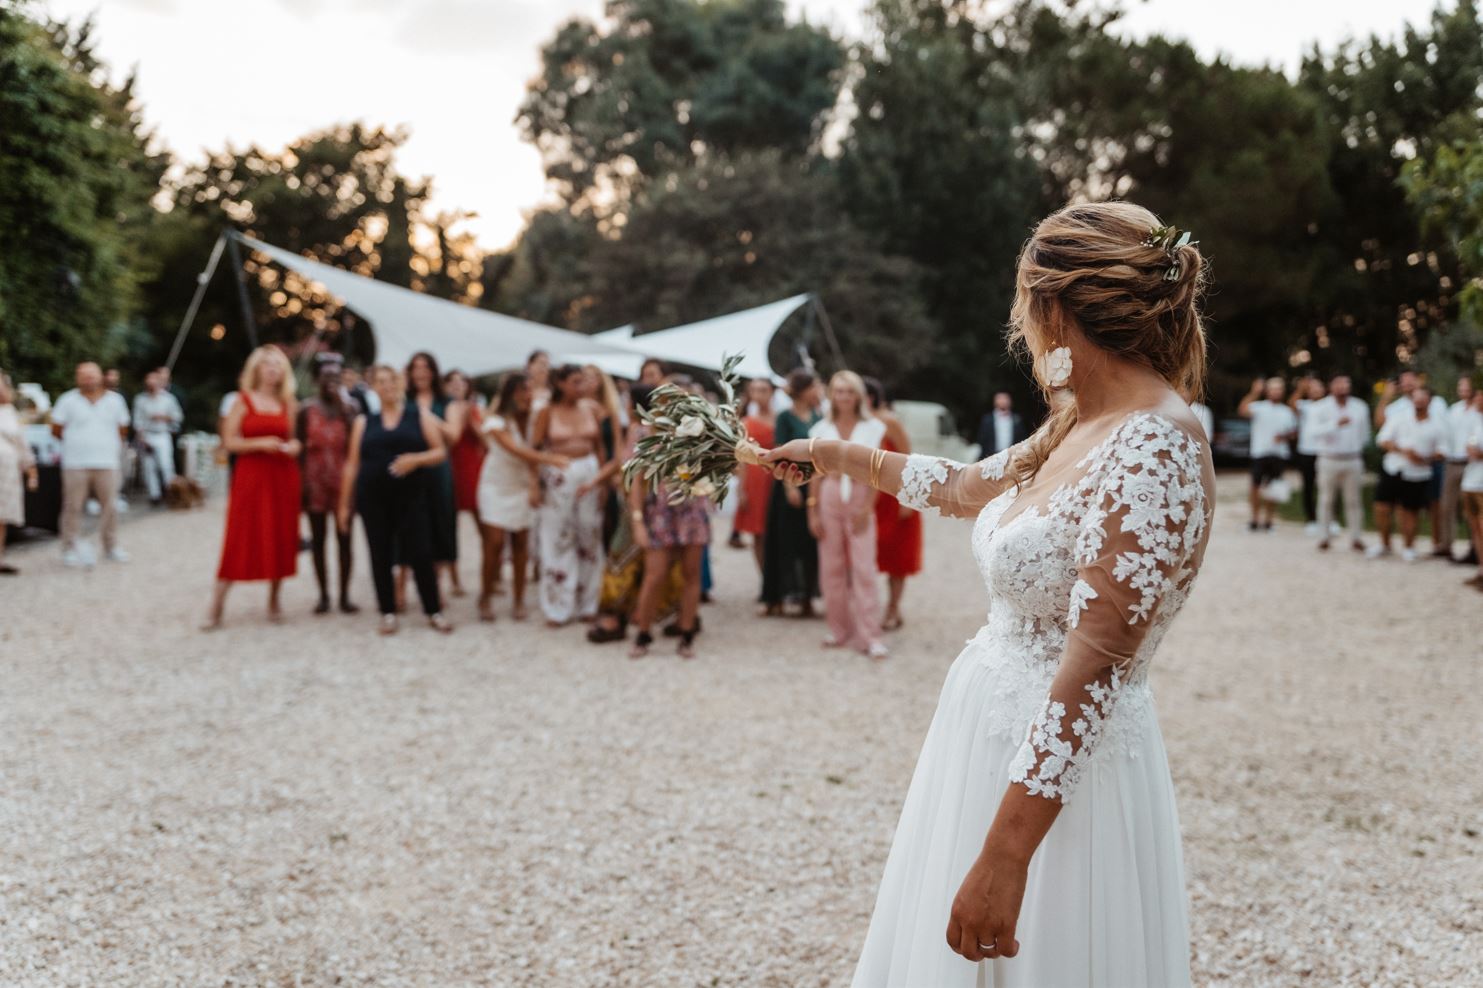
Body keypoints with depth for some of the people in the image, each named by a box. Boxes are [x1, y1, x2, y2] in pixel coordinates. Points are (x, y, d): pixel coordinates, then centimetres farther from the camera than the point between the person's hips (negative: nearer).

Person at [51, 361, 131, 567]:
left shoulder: (115, 400, 9)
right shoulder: (68, 400, 3)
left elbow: (123, 430, 18)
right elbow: (56, 430, 6)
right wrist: (78, 442, 12)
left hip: (107, 463, 2)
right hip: (76, 463, -2)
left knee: (110, 506, 3)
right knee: (73, 507, -2)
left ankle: (111, 548, 14)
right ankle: (70, 549, 6)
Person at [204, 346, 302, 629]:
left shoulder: (287, 403, 11)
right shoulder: (243, 400, 1)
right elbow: (230, 441, -4)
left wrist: (294, 447, -5)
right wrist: (260, 443, -17)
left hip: (283, 477, 4)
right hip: (250, 476, -4)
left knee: (280, 539, 5)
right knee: (240, 539, -6)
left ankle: (274, 600, 17)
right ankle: (217, 605, -1)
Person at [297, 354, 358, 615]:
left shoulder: (351, 408, 5)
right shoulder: (307, 410, 3)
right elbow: (299, 448, 2)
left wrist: (344, 408, -12)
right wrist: (301, 483, -5)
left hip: (343, 481, 0)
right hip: (315, 482, 0)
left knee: (344, 538, 2)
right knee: (318, 539, 4)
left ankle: (345, 595, 8)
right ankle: (323, 595, 12)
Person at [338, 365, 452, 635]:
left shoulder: (421, 416, 6)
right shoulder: (364, 422, 9)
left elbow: (440, 452, 3)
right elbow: (352, 464, 8)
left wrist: (416, 459, -16)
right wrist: (344, 503, 5)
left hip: (412, 497, -1)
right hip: (373, 498, 2)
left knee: (420, 554, -5)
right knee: (381, 557, 4)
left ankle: (434, 612, 6)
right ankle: (388, 612, 14)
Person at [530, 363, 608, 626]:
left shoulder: (591, 408, 5)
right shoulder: (547, 412, -3)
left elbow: (599, 445, 9)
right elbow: (534, 449, -4)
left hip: (589, 473, 3)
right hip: (557, 476, -3)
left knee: (590, 539, 7)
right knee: (557, 542, 1)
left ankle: (587, 603, 18)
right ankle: (557, 607, 8)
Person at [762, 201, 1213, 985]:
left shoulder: (1154, 450, -22)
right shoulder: (1075, 426, 6)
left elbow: (1092, 673, -27)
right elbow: (970, 488, 25)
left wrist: (1005, 857, -28)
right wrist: (843, 457, 33)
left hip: (1058, 772, -9)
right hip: (991, 738, 9)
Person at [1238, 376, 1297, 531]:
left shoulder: (1287, 412, 12)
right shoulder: (1259, 407, 0)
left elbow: (1294, 432, 15)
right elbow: (1244, 410, -19)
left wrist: (1284, 436, -6)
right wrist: (1254, 393, -27)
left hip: (1279, 454, 2)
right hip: (1259, 453, -2)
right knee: (1256, 486, 1)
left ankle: (1268, 520, 15)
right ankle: (1255, 519, 11)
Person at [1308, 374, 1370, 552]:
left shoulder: (1360, 407, 7)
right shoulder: (1319, 407, -3)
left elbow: (1364, 433, 18)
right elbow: (1314, 429, -20)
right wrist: (1336, 424, -28)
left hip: (1353, 459, 2)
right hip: (1329, 460, -2)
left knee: (1353, 500, 4)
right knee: (1326, 500, 3)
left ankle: (1355, 538, 10)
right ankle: (1324, 537, 10)